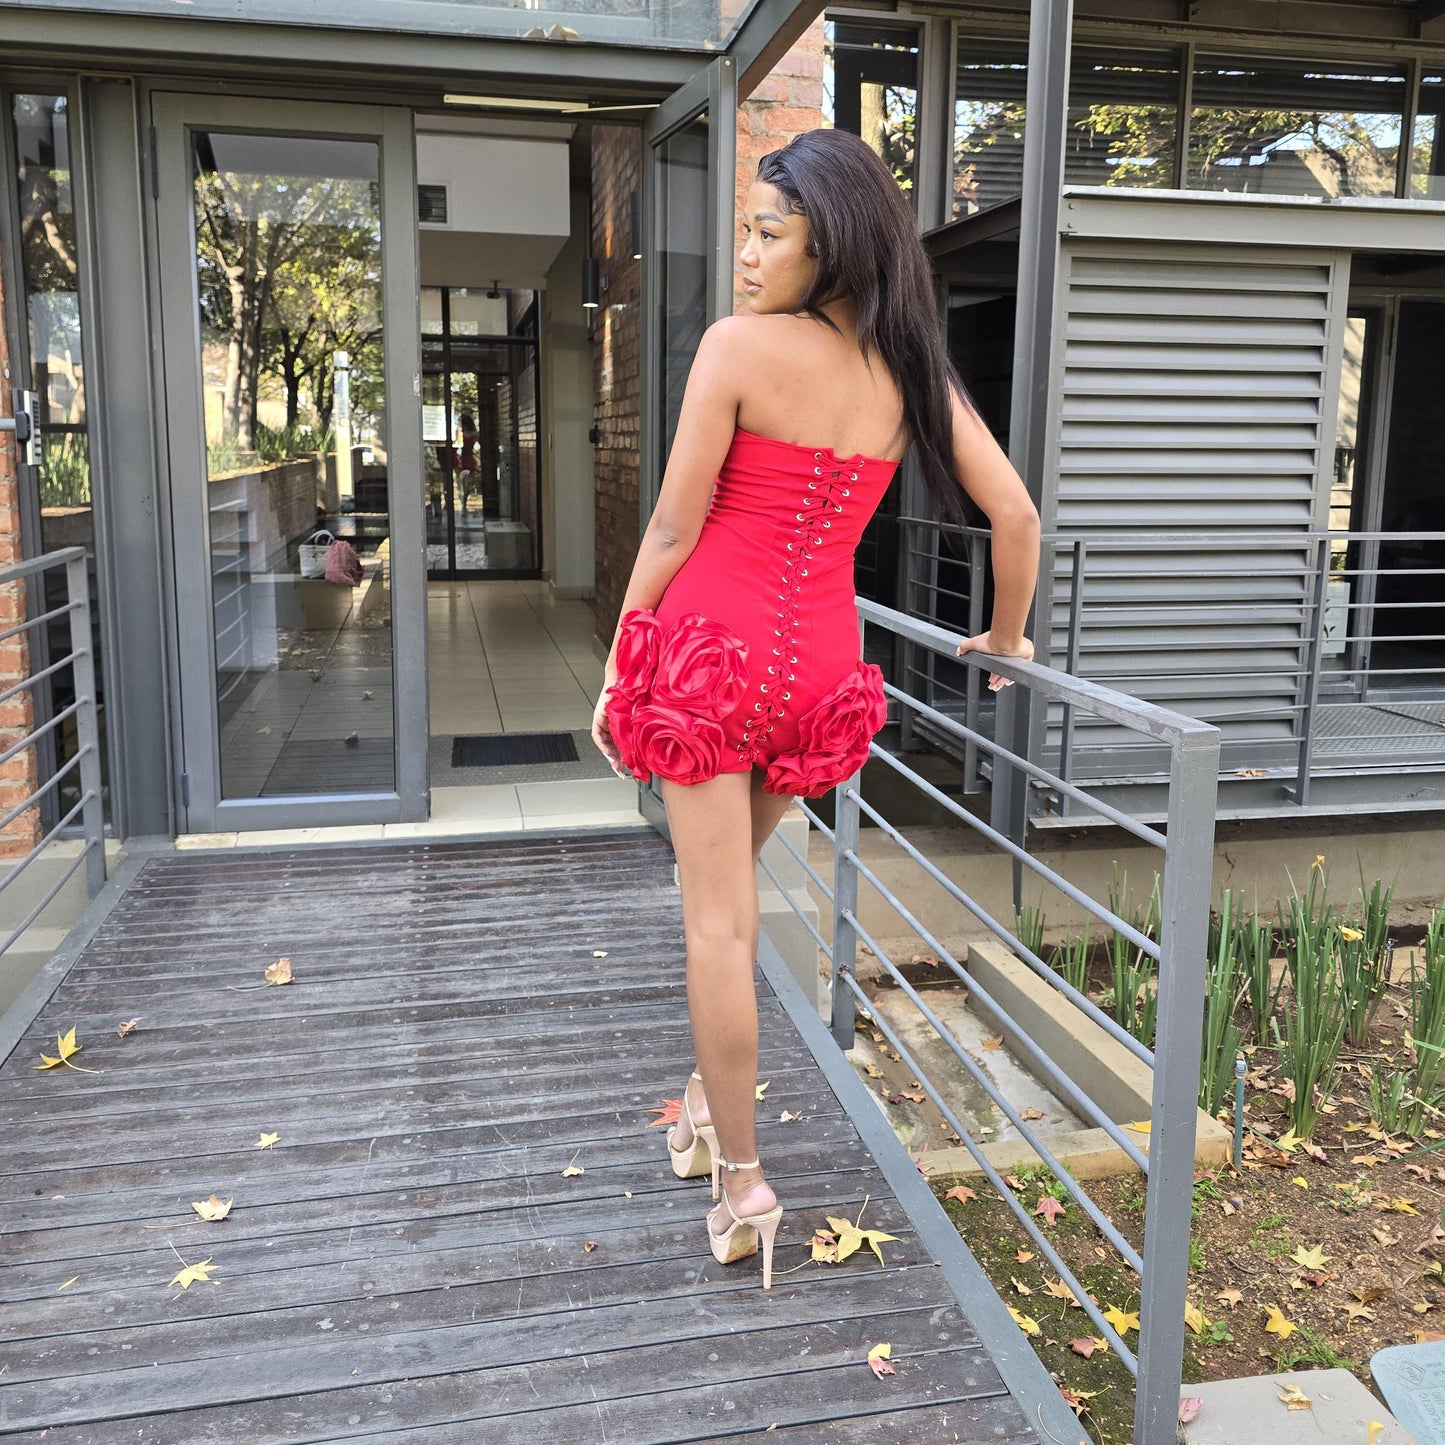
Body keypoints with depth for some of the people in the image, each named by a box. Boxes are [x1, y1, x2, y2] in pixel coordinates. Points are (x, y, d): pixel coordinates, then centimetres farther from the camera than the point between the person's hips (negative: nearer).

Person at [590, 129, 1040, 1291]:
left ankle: (742, 1184, 9)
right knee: (730, 891, 25)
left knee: (719, 919, 3)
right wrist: (1006, 638, 20)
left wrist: (617, 671, 1)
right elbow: (1017, 514, 4)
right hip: (821, 661, 5)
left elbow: (674, 528, -8)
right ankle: (710, 1103, 37)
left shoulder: (739, 344, -10)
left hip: (712, 646, -5)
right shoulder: (912, 369, 4)